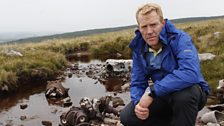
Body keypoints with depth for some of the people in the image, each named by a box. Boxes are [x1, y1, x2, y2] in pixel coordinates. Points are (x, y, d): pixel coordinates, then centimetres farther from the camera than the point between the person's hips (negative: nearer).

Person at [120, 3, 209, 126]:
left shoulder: (180, 39, -23)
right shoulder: (138, 48, -6)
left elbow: (190, 73, -40)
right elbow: (137, 83, -3)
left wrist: (152, 91, -40)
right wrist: (138, 103, -25)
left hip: (189, 92, -5)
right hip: (163, 95, 5)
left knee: (184, 94, -40)